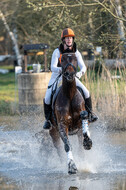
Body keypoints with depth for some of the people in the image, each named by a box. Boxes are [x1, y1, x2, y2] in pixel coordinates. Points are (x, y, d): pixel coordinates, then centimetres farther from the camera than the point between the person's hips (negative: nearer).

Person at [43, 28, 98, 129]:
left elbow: (83, 66, -15)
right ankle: (48, 119, 5)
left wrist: (81, 72, -40)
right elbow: (53, 67, -25)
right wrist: (60, 69, -49)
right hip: (57, 77, -2)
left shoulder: (76, 53, -9)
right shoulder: (57, 52, -17)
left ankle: (90, 113, 10)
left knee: (86, 92, -12)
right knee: (47, 98, -18)